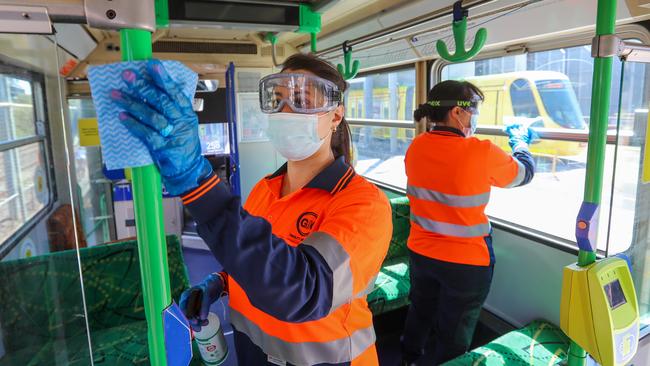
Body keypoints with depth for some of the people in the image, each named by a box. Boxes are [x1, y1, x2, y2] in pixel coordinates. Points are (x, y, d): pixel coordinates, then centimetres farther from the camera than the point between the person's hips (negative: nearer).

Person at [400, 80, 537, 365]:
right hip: (466, 261, -5)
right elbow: (524, 173, -1)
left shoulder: (416, 147, -9)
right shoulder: (482, 152, -22)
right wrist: (520, 142, 17)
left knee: (420, 311, 29)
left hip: (420, 252, 5)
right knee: (454, 333, 16)